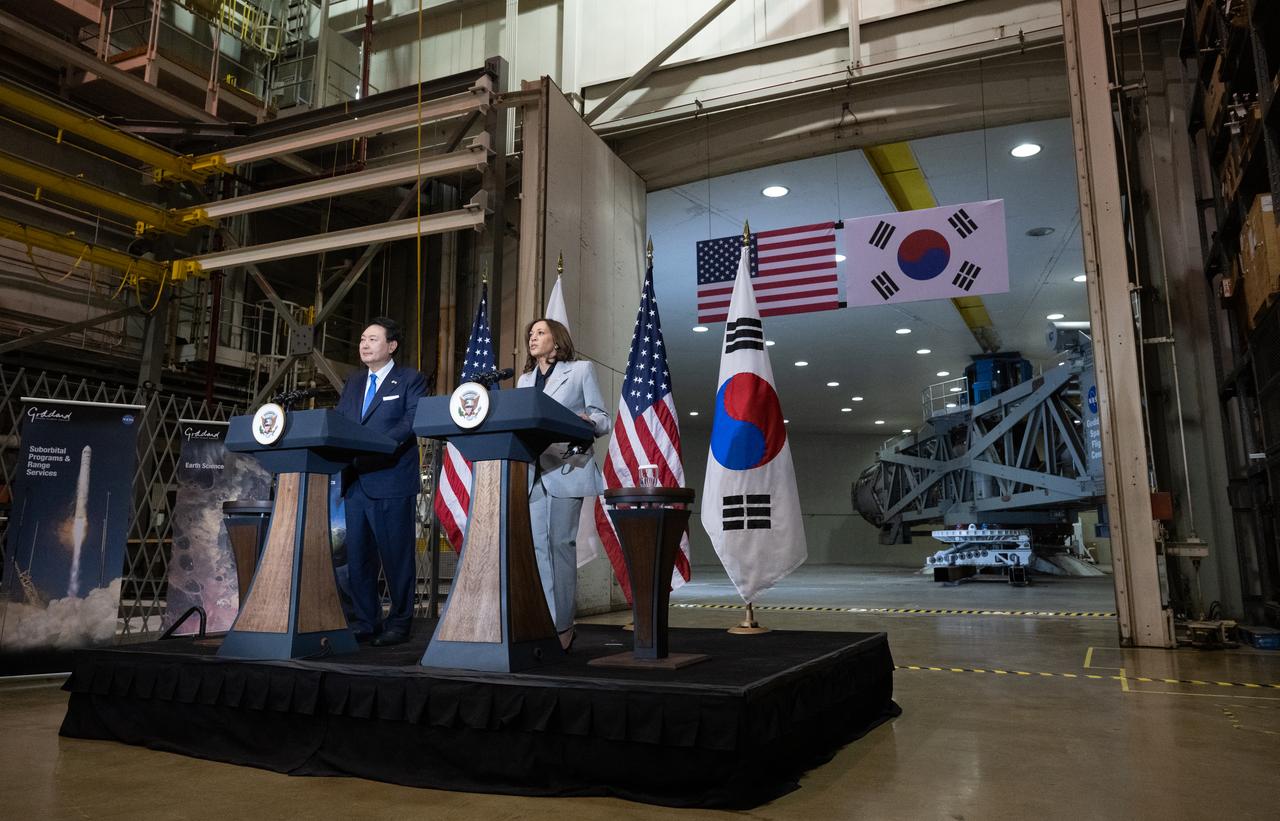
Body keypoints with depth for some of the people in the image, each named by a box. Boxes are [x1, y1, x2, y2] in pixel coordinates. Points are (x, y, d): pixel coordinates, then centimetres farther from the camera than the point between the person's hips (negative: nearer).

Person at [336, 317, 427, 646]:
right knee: (357, 556, 11)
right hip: (356, 481, 7)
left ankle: (399, 623, 10)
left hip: (392, 481, -6)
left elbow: (413, 420, -13)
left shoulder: (410, 379, 1)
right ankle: (365, 622, 22)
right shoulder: (353, 382, 21)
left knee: (396, 555, 0)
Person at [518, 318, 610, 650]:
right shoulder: (525, 379, 23)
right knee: (537, 545, -1)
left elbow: (602, 420, 4)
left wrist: (587, 421, -18)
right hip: (531, 470, 4)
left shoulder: (581, 370, 9)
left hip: (566, 469, -4)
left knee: (560, 543, -6)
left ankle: (562, 626, 1)